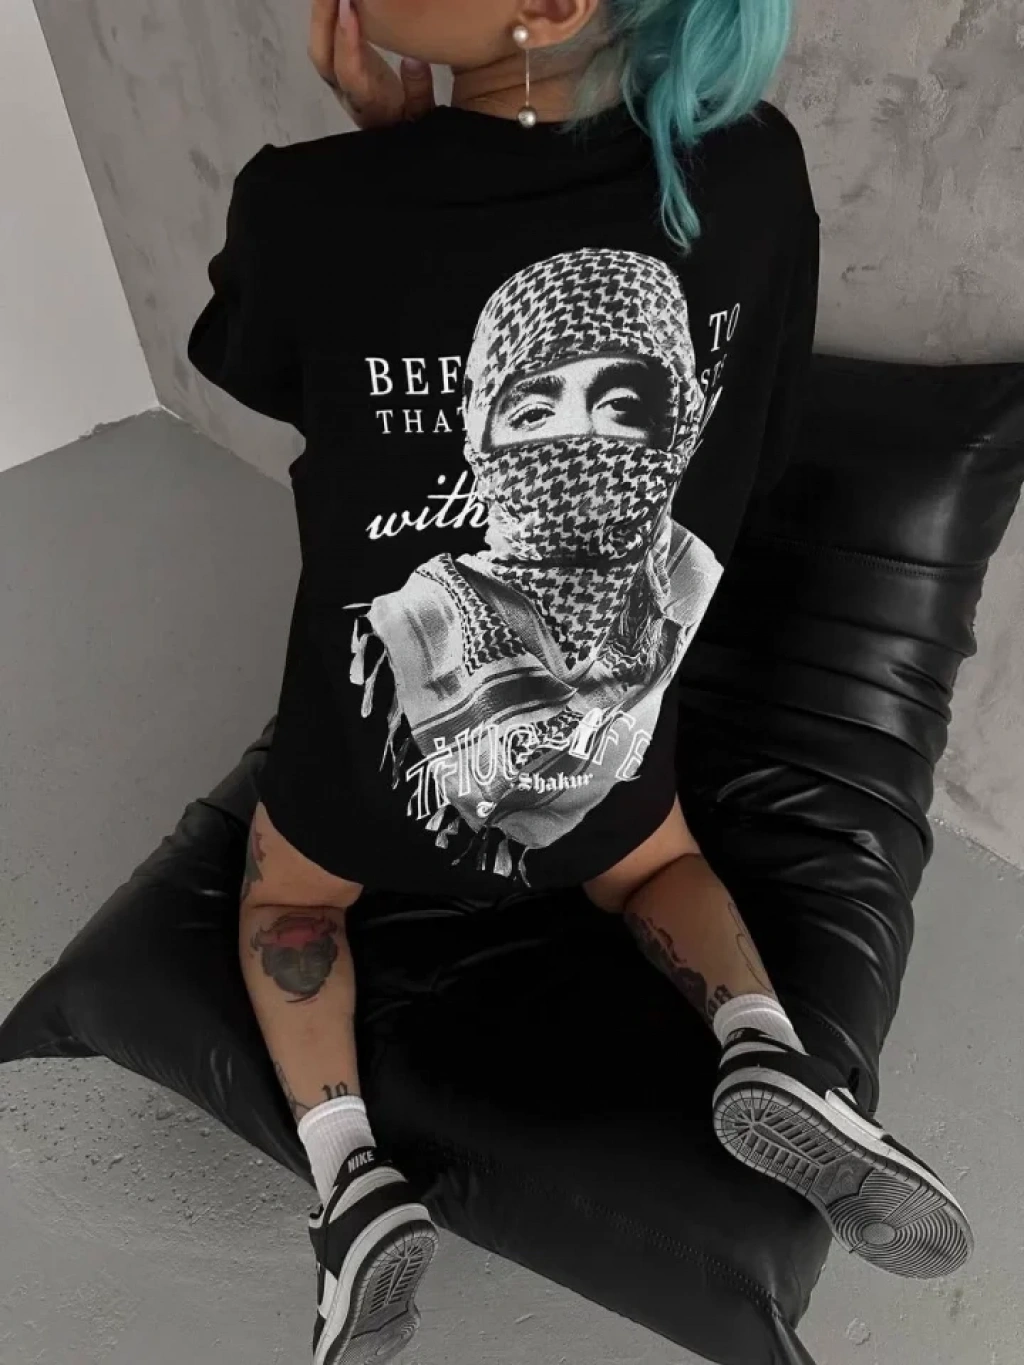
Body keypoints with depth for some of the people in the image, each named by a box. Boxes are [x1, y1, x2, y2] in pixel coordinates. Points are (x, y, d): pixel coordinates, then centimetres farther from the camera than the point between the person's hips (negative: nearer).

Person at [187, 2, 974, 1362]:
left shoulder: (311, 206, -26)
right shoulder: (757, 170, -15)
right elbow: (761, 451, 0)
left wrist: (380, 142, -12)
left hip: (378, 738, -1)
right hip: (610, 717, 3)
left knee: (286, 901, 29)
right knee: (656, 862, 33)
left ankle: (355, 1186, 8)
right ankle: (766, 1050, 3)